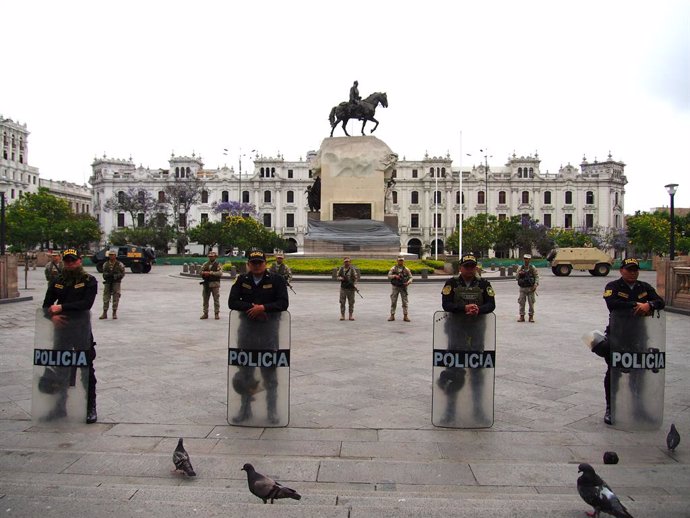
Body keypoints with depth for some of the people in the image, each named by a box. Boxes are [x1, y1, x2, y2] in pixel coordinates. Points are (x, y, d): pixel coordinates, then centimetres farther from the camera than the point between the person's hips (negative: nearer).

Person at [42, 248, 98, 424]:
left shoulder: (89, 281, -4)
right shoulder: (57, 282, 10)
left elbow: (87, 303, -16)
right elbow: (46, 305, 9)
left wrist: (61, 307, -18)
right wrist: (52, 316, -12)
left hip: (82, 332, -5)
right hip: (61, 330, 5)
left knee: (87, 371, 1)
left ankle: (91, 409, 10)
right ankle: (60, 407, 27)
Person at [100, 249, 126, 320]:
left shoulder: (119, 265, -1)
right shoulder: (105, 264, 8)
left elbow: (122, 274, 0)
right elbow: (104, 273, 12)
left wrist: (116, 276, -15)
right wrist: (106, 275, -10)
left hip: (116, 283, -3)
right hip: (107, 283, 3)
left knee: (115, 298, 0)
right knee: (106, 298, 3)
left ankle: (114, 313, 8)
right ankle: (104, 313, 9)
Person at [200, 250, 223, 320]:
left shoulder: (218, 265, -2)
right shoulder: (205, 264, 12)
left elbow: (220, 273, -16)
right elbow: (201, 271, 7)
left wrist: (211, 273, -20)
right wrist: (205, 273, -15)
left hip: (215, 284, -4)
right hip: (206, 284, 4)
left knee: (216, 299, 0)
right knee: (205, 299, 9)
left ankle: (217, 314, 8)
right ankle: (205, 313, 18)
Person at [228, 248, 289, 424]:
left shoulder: (276, 280, 0)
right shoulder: (241, 280, 6)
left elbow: (283, 303, -8)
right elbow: (232, 302, -2)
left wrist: (263, 308, -20)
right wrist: (251, 307, -15)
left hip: (269, 328, -2)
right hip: (247, 328, 3)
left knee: (270, 371, 5)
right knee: (244, 370, 11)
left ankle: (272, 411, 16)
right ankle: (245, 409, 26)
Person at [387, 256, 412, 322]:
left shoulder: (406, 269, 3)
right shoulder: (393, 268, 2)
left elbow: (410, 277, 3)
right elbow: (389, 276, -5)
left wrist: (408, 282, -18)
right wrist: (395, 276, -23)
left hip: (403, 287, 0)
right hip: (395, 287, 0)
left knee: (405, 302, -1)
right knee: (393, 302, 2)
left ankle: (405, 316, 4)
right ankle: (392, 316, 9)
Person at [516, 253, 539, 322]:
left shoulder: (532, 268, 2)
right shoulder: (520, 268, 6)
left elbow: (537, 276, 0)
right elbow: (517, 277, 6)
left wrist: (535, 284, -13)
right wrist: (520, 274, -15)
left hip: (531, 288, -1)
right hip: (522, 288, 1)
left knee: (531, 303, 2)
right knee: (521, 302, 2)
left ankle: (531, 316, 11)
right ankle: (522, 316, 11)